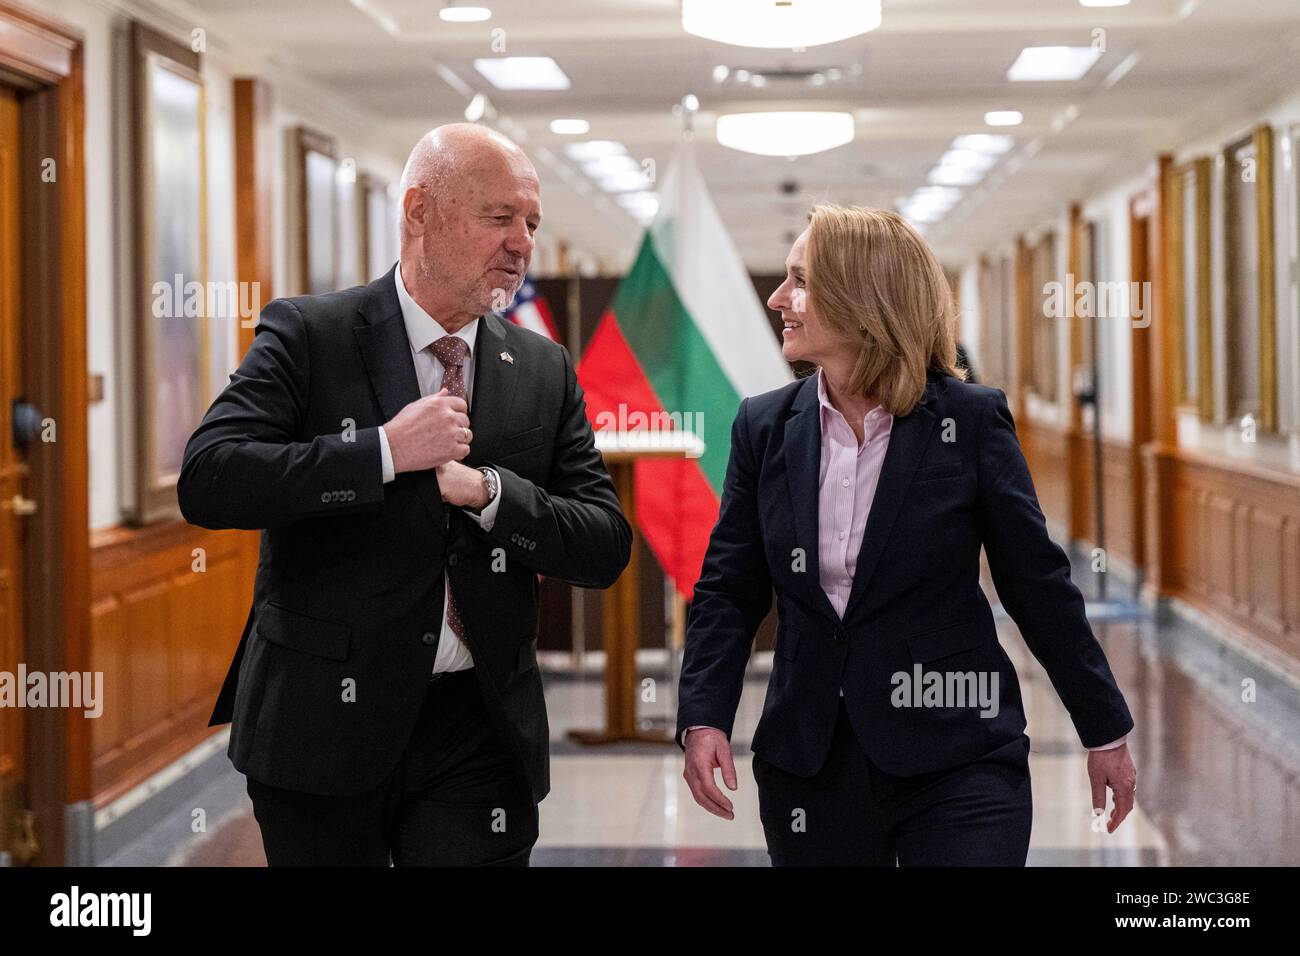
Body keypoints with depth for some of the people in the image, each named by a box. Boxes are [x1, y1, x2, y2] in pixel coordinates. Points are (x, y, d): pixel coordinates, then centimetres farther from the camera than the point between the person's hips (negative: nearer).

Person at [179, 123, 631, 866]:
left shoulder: (546, 372, 7)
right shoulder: (308, 335, -4)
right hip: (324, 721, -2)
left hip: (480, 729, 3)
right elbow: (207, 482, -16)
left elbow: (606, 548, 2)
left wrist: (486, 490, -14)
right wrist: (383, 453, -20)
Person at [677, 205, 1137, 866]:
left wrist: (1106, 731, 4)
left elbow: (1038, 585, 0)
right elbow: (728, 588, 6)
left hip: (958, 760, -3)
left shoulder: (971, 421, -5)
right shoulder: (764, 427, 5)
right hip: (810, 763, 3)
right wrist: (703, 719, -9)